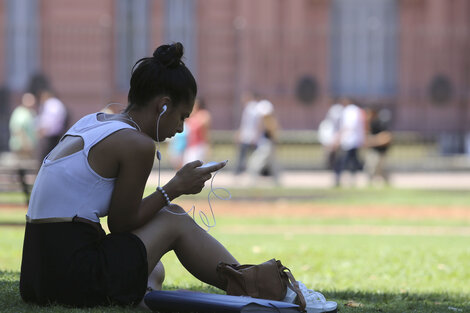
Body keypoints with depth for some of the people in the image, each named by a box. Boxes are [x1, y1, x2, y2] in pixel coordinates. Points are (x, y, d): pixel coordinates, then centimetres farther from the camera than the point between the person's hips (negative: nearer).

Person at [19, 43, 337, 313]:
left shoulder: (92, 123, 16)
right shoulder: (138, 144, -11)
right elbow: (121, 223, -4)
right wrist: (176, 187, 5)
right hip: (76, 276, -9)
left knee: (154, 272, 30)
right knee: (175, 221, 9)